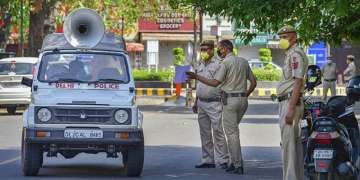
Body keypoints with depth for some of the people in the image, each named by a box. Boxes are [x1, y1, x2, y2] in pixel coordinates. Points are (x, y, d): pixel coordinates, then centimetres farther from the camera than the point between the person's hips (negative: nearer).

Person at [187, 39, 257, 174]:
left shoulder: (226, 62, -10)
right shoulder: (244, 62, 12)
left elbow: (215, 83, -15)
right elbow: (253, 83, 13)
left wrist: (196, 77, -11)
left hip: (230, 100, -7)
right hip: (243, 100, 7)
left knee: (232, 133, -2)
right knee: (233, 131, 16)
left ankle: (238, 165, -4)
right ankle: (233, 162, 11)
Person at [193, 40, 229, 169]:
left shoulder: (218, 64, -7)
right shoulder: (201, 65, 16)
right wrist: (196, 102, 21)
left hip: (214, 103, -8)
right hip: (201, 103, 8)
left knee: (218, 132, -10)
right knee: (205, 133, 8)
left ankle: (223, 160, -8)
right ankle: (207, 160, 13)